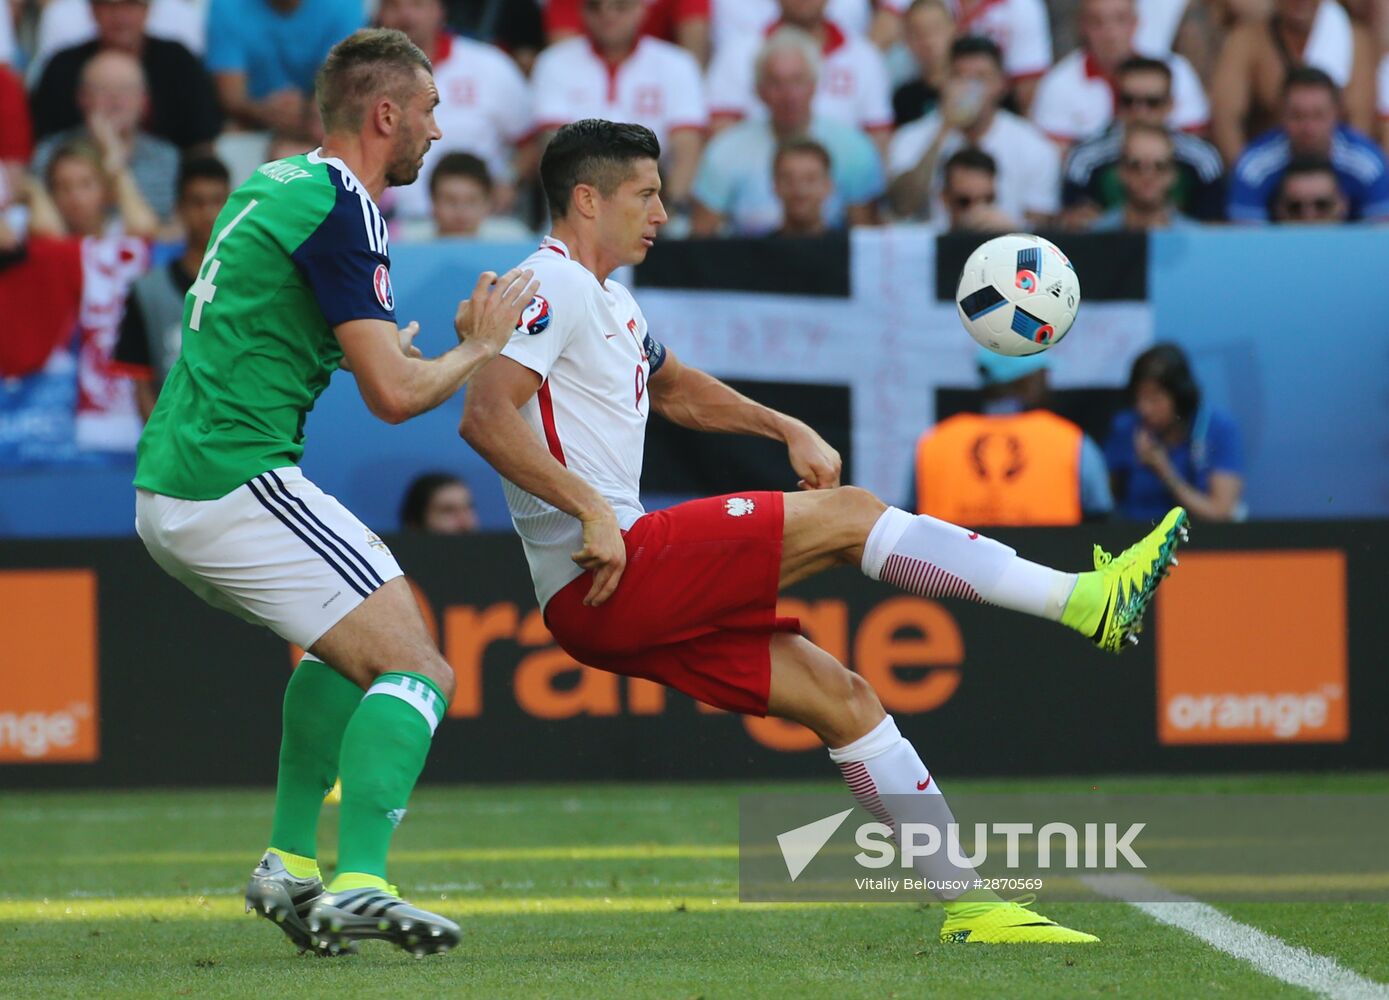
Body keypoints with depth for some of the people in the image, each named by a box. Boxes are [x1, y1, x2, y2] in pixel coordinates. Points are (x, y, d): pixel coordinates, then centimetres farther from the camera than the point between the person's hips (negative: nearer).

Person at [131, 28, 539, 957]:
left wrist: (373, 347, 35)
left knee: (352, 645, 27)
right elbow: (395, 395, -15)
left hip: (166, 491, 10)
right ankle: (359, 884, -24)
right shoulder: (340, 210, -12)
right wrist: (480, 348, 2)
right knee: (417, 670, -10)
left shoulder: (277, 186, 17)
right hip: (235, 481, -10)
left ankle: (291, 862, 19)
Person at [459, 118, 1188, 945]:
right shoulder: (555, 284, -10)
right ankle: (1086, 600, -9)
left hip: (640, 596, 10)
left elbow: (675, 388, 40)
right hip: (599, 583, -10)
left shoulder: (607, 300, 22)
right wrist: (590, 510, -29)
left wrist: (787, 429, 27)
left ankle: (974, 906, 6)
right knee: (850, 514, -11)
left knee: (841, 698, 6)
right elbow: (485, 416, -24)